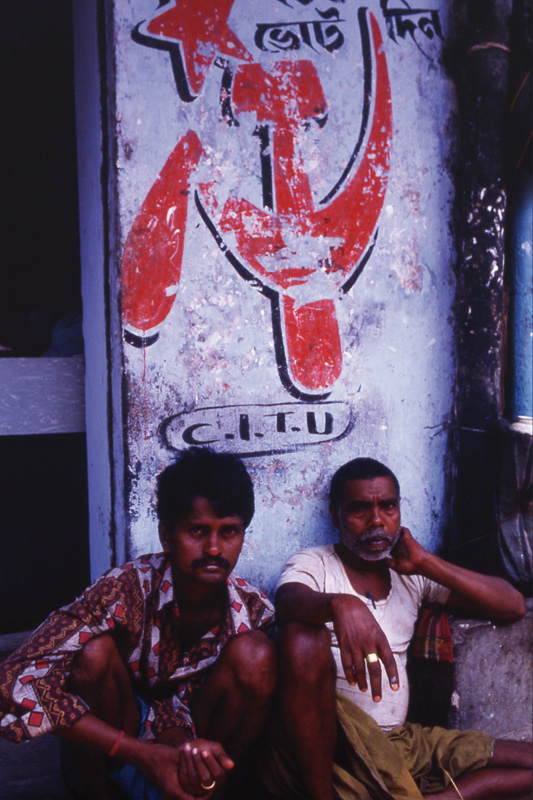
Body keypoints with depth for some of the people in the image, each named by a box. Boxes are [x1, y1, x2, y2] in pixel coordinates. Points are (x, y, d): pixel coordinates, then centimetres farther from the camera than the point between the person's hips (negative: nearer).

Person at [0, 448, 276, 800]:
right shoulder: (126, 589, -26)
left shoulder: (252, 611, -17)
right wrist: (147, 755, -40)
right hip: (120, 736, -1)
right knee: (95, 653, -31)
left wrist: (186, 747, -45)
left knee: (254, 654, -25)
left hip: (195, 734, 2)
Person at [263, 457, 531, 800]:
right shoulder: (312, 565, 1)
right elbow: (287, 600, -26)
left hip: (399, 742, 5)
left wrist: (426, 563, -1)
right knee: (304, 635, -32)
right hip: (322, 748, -4)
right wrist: (341, 604, -48)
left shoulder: (409, 574, 14)